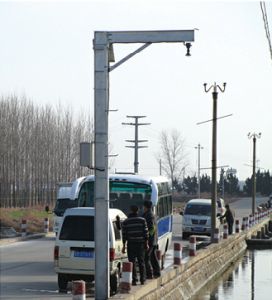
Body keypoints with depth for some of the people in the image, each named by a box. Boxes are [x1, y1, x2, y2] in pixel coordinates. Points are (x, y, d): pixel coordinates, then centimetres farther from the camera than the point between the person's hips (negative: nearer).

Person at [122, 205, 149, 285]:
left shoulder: (125, 222, -1)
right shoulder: (142, 220, 0)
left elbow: (124, 235, -2)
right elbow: (146, 233, -1)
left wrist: (124, 246, 2)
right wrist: (146, 243, 7)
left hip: (131, 243, -1)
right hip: (140, 243, 1)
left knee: (132, 262, 3)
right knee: (141, 262, 10)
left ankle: (134, 279, -2)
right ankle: (142, 279, 9)